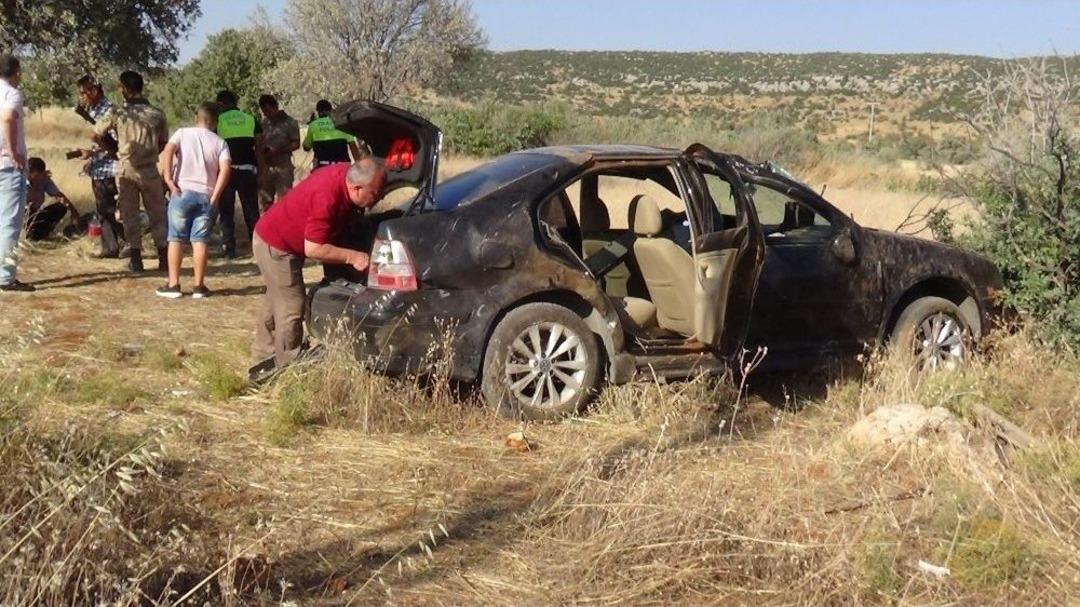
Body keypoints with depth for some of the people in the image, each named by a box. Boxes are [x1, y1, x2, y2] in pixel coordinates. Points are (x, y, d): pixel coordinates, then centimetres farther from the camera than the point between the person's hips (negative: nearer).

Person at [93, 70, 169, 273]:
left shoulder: (117, 112, -6)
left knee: (130, 215, 8)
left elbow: (96, 136, -1)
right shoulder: (157, 114, -1)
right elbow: (163, 142, 7)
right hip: (150, 170, 1)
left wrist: (112, 150, 14)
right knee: (157, 214, 9)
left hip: (126, 170, -1)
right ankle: (163, 259, 8)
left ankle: (136, 260, 8)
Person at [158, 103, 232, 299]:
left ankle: (173, 285, 7)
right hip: (206, 196, 1)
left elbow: (168, 151, -13)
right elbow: (225, 169, -7)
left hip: (182, 193, -1)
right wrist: (215, 196, -7)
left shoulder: (182, 133, 6)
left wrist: (168, 179, -12)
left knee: (176, 239, 6)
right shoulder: (220, 143, 7)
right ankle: (199, 286, 4)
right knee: (200, 241, 4)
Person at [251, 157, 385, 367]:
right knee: (291, 310, -6)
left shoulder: (347, 174, -12)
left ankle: (265, 361, 36)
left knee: (276, 304, 22)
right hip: (275, 247, -10)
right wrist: (352, 257, -28)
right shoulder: (326, 198, -36)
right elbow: (313, 249, -32)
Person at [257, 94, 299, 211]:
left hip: (283, 167, -4)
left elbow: (296, 144, -4)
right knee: (265, 201, 7)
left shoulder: (289, 123, -1)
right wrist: (262, 151, -3)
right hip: (266, 167, 4)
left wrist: (277, 151, -14)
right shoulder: (264, 123, 11)